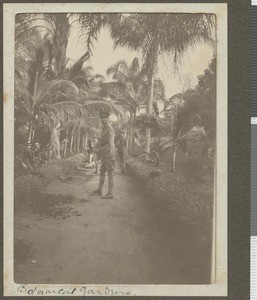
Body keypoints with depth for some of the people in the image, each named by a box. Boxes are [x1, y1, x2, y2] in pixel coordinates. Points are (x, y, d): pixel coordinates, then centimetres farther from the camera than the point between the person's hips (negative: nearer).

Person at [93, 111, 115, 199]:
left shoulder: (109, 130, -17)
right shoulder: (104, 129, 15)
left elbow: (110, 145, -23)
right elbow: (101, 141, 22)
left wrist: (99, 150, -18)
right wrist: (96, 148, 5)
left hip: (109, 155, -10)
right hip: (105, 156, 10)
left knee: (110, 173, -8)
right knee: (102, 172, 17)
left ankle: (110, 193, -7)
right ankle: (99, 190, 27)